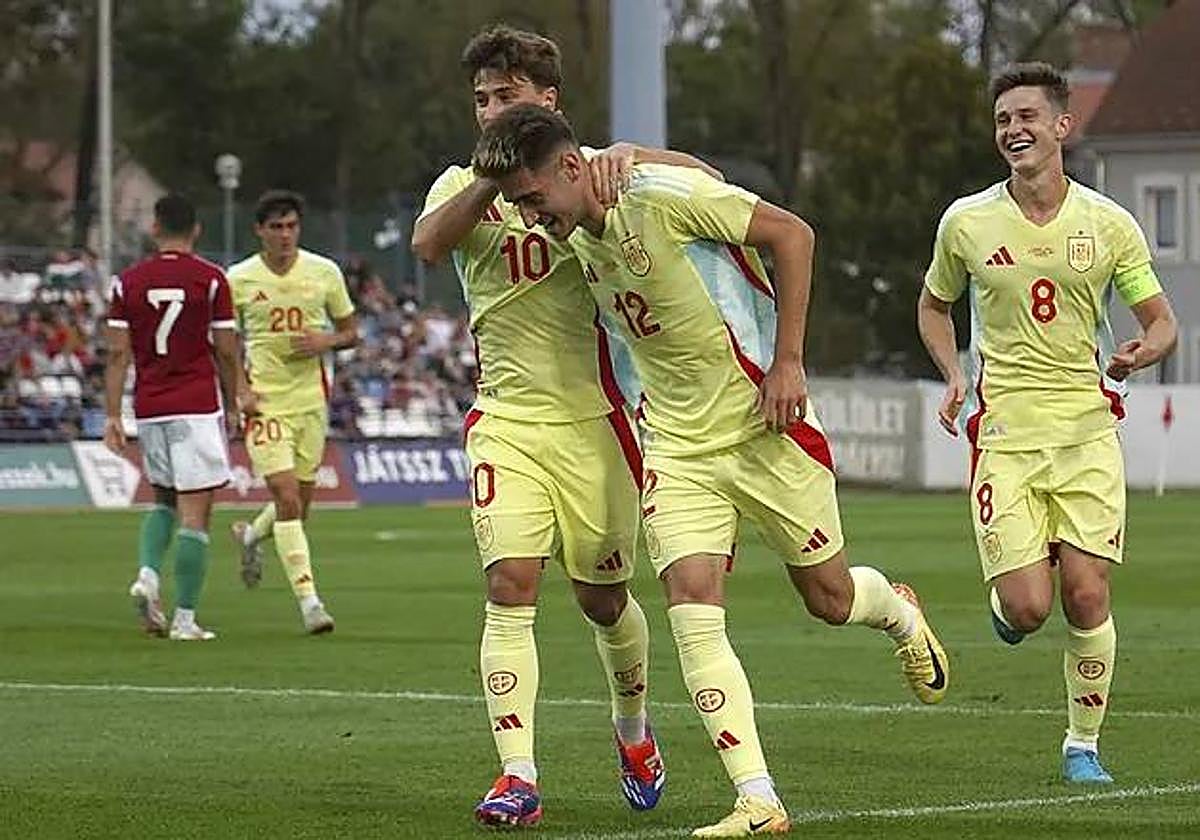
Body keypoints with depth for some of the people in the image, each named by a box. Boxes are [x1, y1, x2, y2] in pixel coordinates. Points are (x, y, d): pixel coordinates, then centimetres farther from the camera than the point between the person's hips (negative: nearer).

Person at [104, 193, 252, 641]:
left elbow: (118, 354, 1)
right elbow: (226, 352, -2)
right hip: (198, 408, -4)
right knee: (195, 513, -1)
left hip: (149, 409, 4)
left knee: (163, 499, 23)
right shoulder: (210, 279, -4)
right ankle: (184, 618, -4)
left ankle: (147, 574, -2)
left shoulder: (128, 282, 3)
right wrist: (233, 403, 11)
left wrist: (113, 415, 4)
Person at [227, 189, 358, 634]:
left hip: (311, 400, 3)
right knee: (286, 497, -13)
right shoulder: (239, 279, -2)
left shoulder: (325, 272, 2)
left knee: (300, 503, 11)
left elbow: (351, 331, 11)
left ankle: (252, 535, 44)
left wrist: (326, 341, -10)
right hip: (264, 402, -3)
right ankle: (308, 599, -11)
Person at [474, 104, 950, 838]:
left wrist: (787, 360, -18)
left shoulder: (661, 194, -20)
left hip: (764, 427, -6)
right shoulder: (578, 239, 1)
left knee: (829, 598, 7)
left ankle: (900, 614, 45)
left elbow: (791, 233, -16)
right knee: (692, 606, -12)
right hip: (678, 447, 6)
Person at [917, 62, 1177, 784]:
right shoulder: (967, 223, 2)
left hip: (1088, 431, 0)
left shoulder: (1109, 223, 1)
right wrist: (953, 375, 2)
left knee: (1087, 598, -7)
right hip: (1003, 432, 0)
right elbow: (934, 304, 20)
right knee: (1027, 608, -11)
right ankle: (1003, 602, 28)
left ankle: (1084, 745, 13)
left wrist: (1144, 350, -15)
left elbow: (1162, 320, 8)